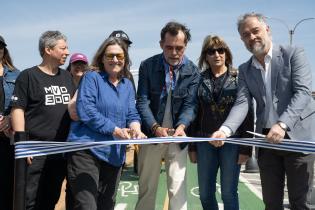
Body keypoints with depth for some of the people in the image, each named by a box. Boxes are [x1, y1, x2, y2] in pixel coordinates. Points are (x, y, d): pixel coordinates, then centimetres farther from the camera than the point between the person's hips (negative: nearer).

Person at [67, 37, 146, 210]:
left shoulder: (127, 85, 14)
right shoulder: (92, 77, -5)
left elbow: (132, 114, 9)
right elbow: (85, 111, -16)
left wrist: (135, 127, -14)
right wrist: (114, 130, -18)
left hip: (114, 153, 7)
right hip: (87, 149, -6)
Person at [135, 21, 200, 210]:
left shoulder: (193, 71, -3)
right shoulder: (147, 66, -4)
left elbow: (190, 104, -9)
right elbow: (143, 102, -9)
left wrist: (181, 126, -29)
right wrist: (156, 127, -25)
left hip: (178, 137, 0)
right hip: (151, 135, 1)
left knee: (178, 190, -1)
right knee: (147, 189, 11)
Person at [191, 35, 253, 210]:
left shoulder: (239, 79, 0)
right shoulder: (200, 80, 7)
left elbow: (248, 114, -3)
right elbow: (194, 113, 8)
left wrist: (246, 148, -9)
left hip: (232, 141, -2)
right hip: (205, 142, 3)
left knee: (229, 194, 3)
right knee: (205, 194, 9)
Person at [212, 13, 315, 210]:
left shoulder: (293, 54, -2)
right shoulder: (245, 69, 10)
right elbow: (242, 103, -2)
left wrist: (282, 125, -26)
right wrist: (225, 130, -21)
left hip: (297, 135, -4)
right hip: (266, 140, 4)